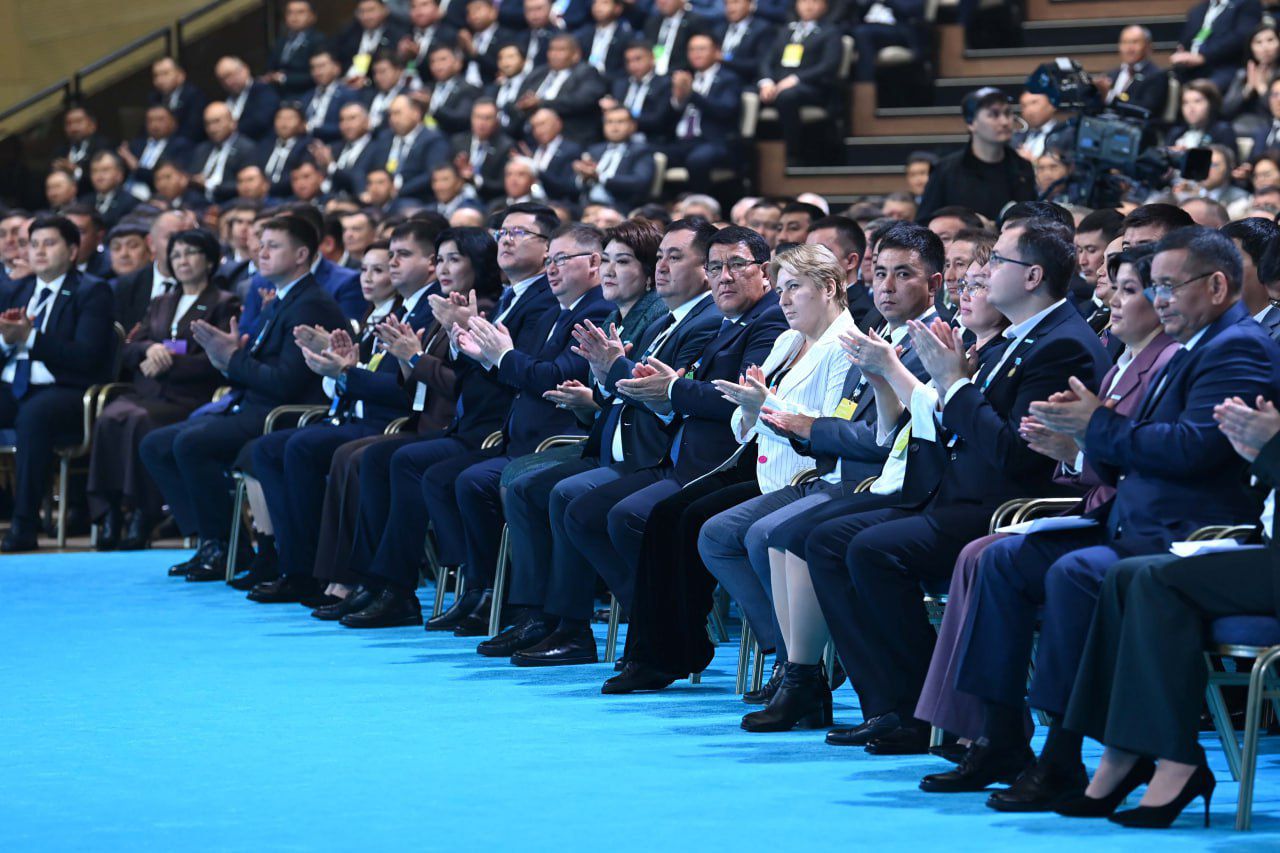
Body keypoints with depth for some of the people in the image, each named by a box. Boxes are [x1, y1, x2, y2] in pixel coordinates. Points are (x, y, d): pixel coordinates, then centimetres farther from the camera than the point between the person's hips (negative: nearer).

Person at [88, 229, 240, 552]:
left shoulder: (224, 304, 9)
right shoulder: (160, 304, 29)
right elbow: (129, 351, 19)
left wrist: (168, 363, -8)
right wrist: (150, 349, -3)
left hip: (190, 399, -5)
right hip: (146, 392, 5)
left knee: (140, 422, -35)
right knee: (109, 420, -28)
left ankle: (141, 517, -32)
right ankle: (108, 513, -29)